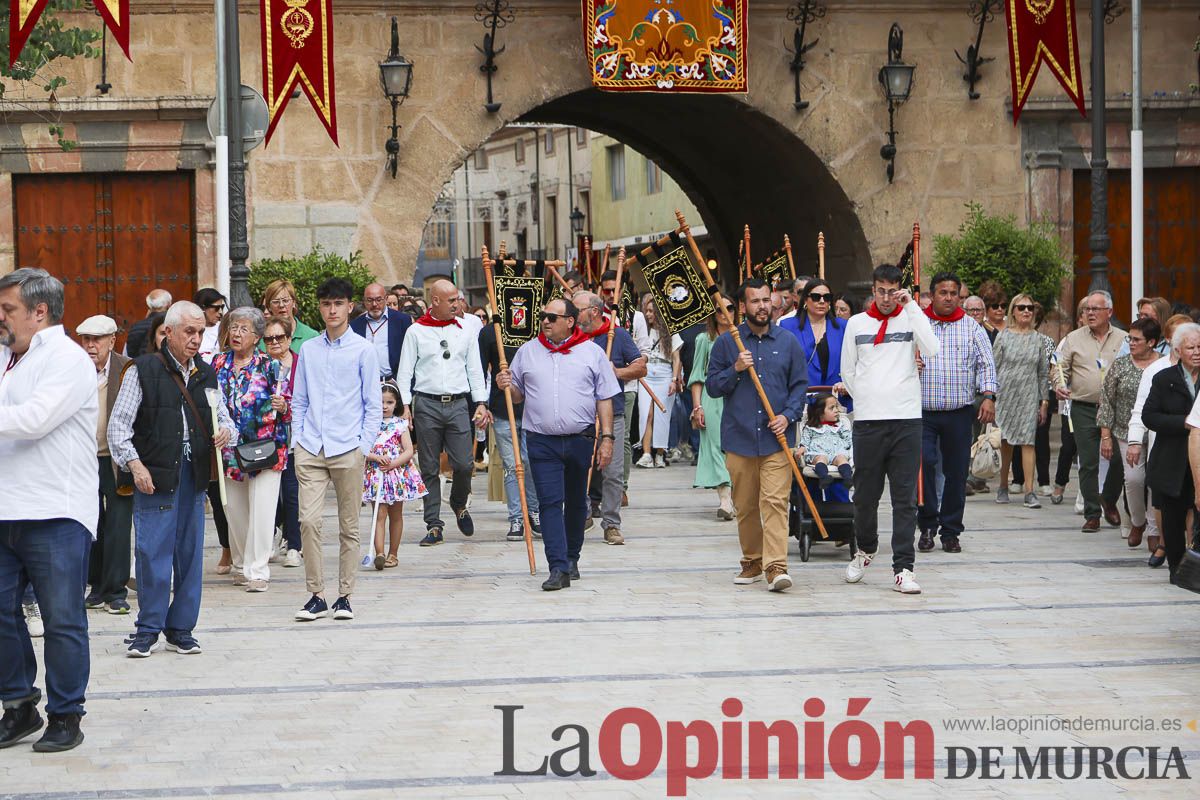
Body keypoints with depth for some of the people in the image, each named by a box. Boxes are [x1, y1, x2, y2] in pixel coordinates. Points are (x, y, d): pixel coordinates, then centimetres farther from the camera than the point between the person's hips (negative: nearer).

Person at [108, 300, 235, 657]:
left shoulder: (206, 374, 14)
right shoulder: (143, 370, -2)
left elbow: (223, 417, 22)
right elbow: (118, 425, -3)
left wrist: (226, 431, -2)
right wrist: (135, 464, -14)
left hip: (194, 476, 5)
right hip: (154, 475, -5)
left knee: (190, 552, 7)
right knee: (152, 551, -5)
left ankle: (181, 628, 17)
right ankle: (148, 630, 5)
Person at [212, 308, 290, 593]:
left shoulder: (270, 366, -2)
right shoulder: (218, 364, 8)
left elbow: (285, 408, 0)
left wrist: (282, 407, -21)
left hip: (265, 448, -4)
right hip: (230, 449, 4)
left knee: (261, 510, -8)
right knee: (234, 508, 8)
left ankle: (257, 570, -4)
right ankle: (242, 564, 22)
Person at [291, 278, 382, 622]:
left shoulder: (363, 350, 1)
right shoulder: (308, 349, 10)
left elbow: (373, 405, 3)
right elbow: (299, 400, 15)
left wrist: (364, 447, -4)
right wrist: (298, 441, 6)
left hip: (348, 451, -2)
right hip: (311, 450, 2)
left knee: (349, 527, 4)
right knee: (308, 520, -8)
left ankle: (344, 597, 13)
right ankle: (316, 596, 0)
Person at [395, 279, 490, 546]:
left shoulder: (466, 330, 11)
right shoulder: (416, 331, 4)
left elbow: (475, 369, 14)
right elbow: (404, 371, 4)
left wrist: (481, 402, 6)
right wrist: (405, 405, -6)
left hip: (458, 404, 1)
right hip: (426, 405, -1)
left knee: (464, 464, -6)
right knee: (429, 468, 1)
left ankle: (459, 504, 24)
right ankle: (433, 526, 7)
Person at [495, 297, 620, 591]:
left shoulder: (592, 353, 3)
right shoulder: (527, 351, 7)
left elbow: (604, 399, 4)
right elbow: (518, 395, 14)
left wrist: (606, 437, -2)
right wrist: (507, 386, -9)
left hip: (581, 440, 0)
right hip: (542, 442, 0)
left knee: (576, 503, 14)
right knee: (550, 503, -10)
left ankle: (571, 558, 30)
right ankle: (559, 568, -14)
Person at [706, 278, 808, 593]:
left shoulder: (788, 342, 9)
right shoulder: (726, 342, 7)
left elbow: (800, 385, 11)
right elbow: (712, 386, 6)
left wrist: (788, 415, -5)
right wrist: (735, 370, -11)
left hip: (776, 438, -1)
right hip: (739, 437, 1)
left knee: (775, 502, -12)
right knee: (745, 506, 8)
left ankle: (776, 567, -18)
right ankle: (752, 563, 21)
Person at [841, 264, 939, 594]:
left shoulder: (911, 319, 5)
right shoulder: (857, 323, 10)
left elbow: (932, 350, -14)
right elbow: (847, 370, 17)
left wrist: (911, 306, -11)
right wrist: (865, 400, 8)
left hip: (906, 419, -1)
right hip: (867, 421, 2)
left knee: (905, 498, -3)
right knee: (865, 495, 8)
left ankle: (903, 569, -3)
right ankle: (864, 549, 32)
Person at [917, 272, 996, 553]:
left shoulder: (972, 328, 10)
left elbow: (986, 364, 6)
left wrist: (988, 396, -8)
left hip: (959, 413, 1)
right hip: (923, 411, -1)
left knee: (957, 472, 3)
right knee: (923, 464, -13)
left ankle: (950, 531, 14)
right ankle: (928, 525, 1)